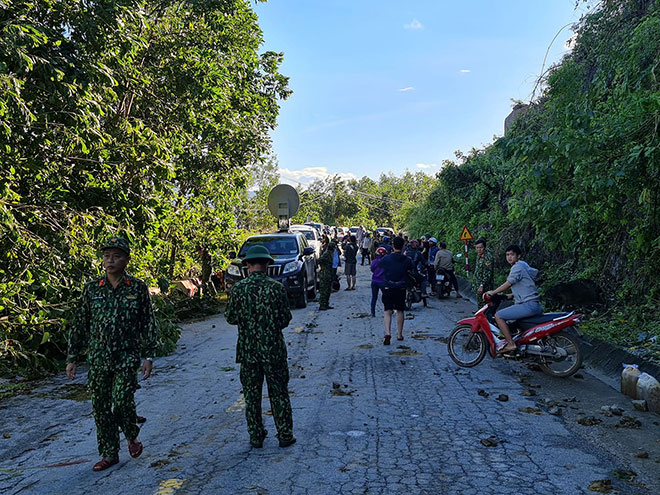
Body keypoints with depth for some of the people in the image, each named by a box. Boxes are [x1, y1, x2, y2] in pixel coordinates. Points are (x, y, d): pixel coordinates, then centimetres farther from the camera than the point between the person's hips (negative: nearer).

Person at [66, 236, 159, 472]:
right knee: (101, 408, 8)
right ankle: (109, 454, 24)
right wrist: (72, 357, 7)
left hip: (126, 359, -3)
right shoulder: (92, 288, 4)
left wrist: (149, 356, -3)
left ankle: (132, 436, 22)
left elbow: (148, 324, 0)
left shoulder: (138, 288, -2)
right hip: (97, 360, 3)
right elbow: (79, 325, 9)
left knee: (122, 403, -10)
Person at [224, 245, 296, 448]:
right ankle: (285, 435, 19)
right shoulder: (277, 288, -9)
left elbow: (231, 318, 0)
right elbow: (285, 319, -5)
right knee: (279, 394, 12)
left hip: (248, 349, 1)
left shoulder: (238, 289, -7)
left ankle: (256, 437, 22)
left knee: (252, 395, 14)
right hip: (274, 348, -1)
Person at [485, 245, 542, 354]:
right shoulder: (523, 265, 22)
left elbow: (508, 284, -14)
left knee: (498, 316, -14)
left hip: (528, 305, -11)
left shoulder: (517, 267, -9)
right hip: (535, 304, 11)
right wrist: (512, 296, 23)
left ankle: (510, 344, -14)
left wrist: (493, 292, -5)